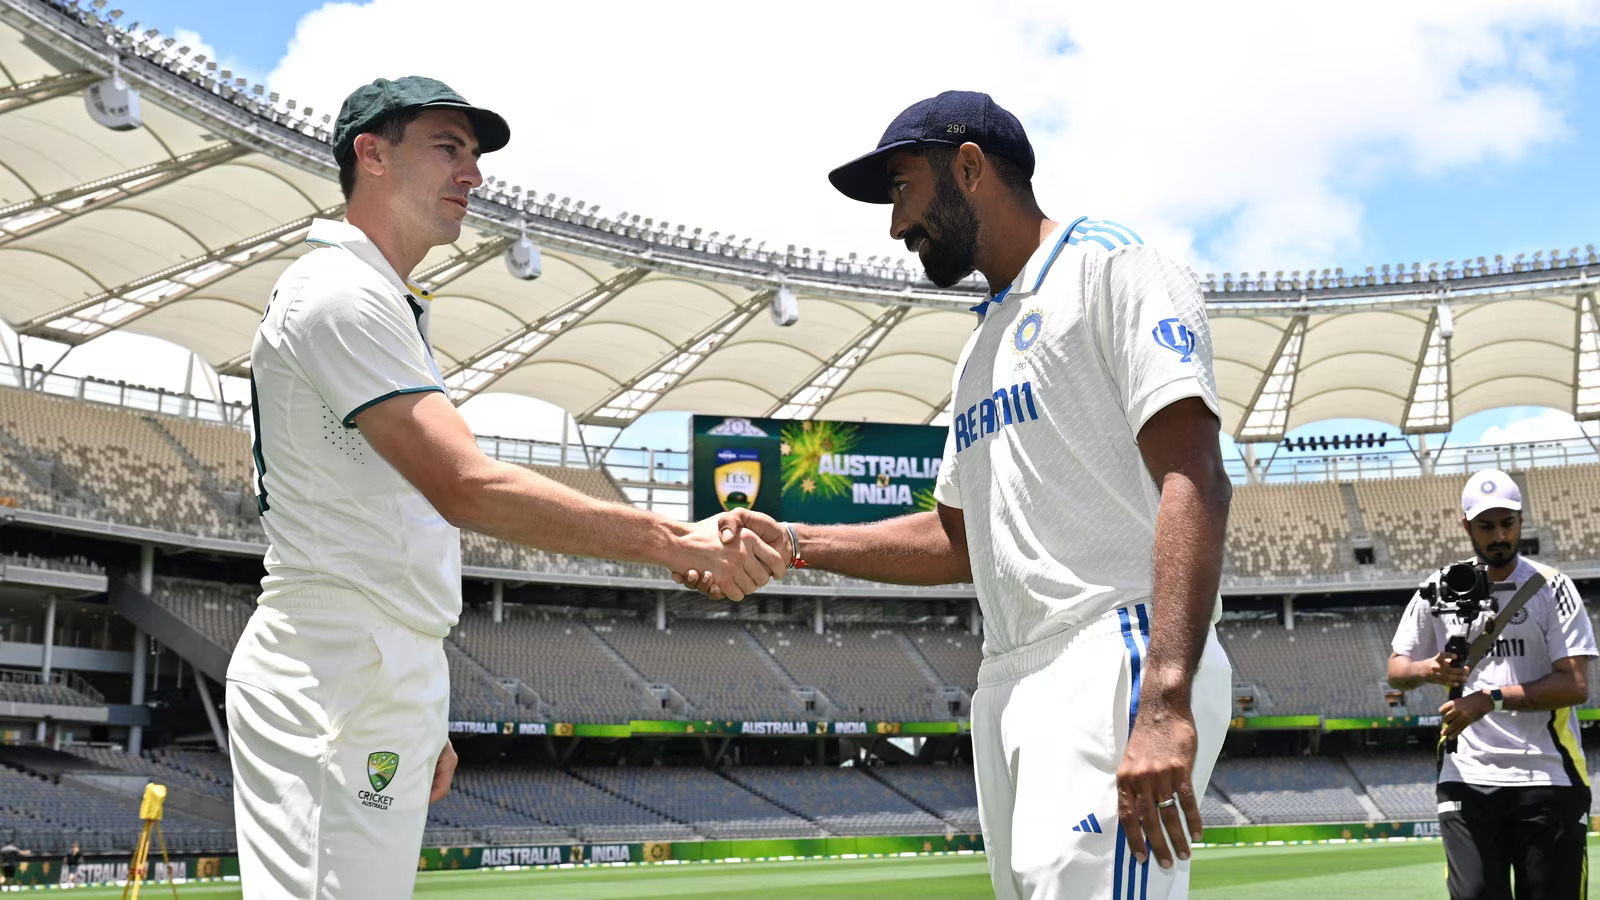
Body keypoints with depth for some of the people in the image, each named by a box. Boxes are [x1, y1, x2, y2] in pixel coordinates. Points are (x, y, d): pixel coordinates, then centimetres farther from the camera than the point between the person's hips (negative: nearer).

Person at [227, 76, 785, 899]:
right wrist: (676, 541, -27)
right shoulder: (341, 295, -11)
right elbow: (466, 487, -24)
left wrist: (421, 720, 19)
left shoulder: (386, 306, 22)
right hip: (335, 690, -10)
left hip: (389, 680, 10)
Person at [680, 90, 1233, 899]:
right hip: (1008, 682, 9)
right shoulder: (983, 346, 26)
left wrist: (1166, 700, -27)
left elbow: (1194, 479, -15)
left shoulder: (1113, 268, -2)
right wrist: (789, 544, 17)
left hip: (1115, 659, -9)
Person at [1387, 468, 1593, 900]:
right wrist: (1427, 670, -10)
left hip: (1549, 779, -1)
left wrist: (1492, 698, -18)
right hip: (1467, 779, 2)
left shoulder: (1551, 586, -1)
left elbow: (1576, 685, -9)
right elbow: (1396, 670, 13)